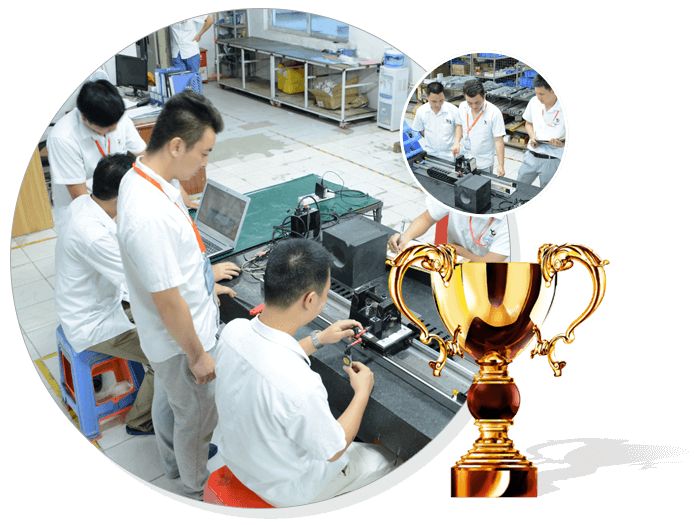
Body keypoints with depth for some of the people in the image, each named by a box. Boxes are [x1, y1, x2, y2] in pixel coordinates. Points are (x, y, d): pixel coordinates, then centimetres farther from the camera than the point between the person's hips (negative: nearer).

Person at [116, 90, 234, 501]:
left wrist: (203, 285, 19)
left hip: (169, 336, 9)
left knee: (168, 398, 30)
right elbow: (168, 302, -30)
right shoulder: (150, 216, -38)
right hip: (181, 340, -9)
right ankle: (197, 487, 42)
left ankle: (175, 459, 56)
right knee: (197, 417, 16)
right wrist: (198, 355, -17)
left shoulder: (142, 176, -5)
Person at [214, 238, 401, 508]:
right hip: (286, 490, -6)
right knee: (387, 459, 17)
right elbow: (334, 451, -22)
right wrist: (363, 392, -9)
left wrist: (319, 339, 8)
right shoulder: (301, 386, -43)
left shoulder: (233, 330, -21)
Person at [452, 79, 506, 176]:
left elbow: (498, 140, -16)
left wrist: (501, 165, -19)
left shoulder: (494, 113, -19)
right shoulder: (462, 107, -5)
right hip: (465, 160, 4)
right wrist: (456, 142, -4)